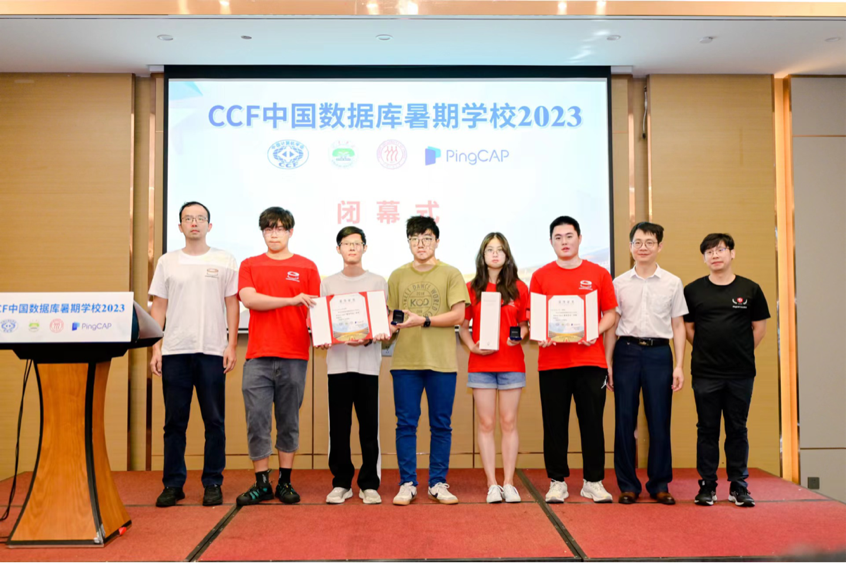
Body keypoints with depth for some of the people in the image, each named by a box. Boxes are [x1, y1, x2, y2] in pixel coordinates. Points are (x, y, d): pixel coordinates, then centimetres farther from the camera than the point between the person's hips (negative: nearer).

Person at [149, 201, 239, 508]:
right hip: (174, 351, 2)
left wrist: (231, 346, -4)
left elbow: (232, 305, 4)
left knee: (214, 421, 3)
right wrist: (155, 348, 2)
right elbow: (159, 306, 10)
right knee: (175, 421, 6)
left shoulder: (225, 261, 6)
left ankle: (212, 483, 12)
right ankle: (173, 484, 15)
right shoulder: (167, 262, 11)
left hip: (212, 352, -1)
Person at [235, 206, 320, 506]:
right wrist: (291, 300, -11)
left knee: (289, 421, 6)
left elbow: (314, 310, 7)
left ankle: (285, 481, 16)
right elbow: (249, 299, -5)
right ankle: (261, 483, 10)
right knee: (256, 420, 0)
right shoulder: (249, 265, 11)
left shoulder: (306, 267, 9)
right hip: (258, 356, 1)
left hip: (294, 356, 0)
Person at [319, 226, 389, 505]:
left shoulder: (378, 282, 8)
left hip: (368, 362, -1)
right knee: (339, 425, 3)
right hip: (338, 361, 1)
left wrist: (369, 338, -14)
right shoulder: (328, 284, 12)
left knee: (369, 425, 1)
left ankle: (369, 484, 11)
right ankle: (341, 482, 15)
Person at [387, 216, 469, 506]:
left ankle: (438, 483, 16)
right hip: (405, 361, 2)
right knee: (406, 424, 4)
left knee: (441, 425, 6)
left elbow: (457, 315, -6)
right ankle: (407, 484, 14)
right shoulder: (398, 276, 11)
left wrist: (422, 321, -16)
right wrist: (388, 328, -12)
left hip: (442, 362, -1)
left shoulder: (451, 274, 2)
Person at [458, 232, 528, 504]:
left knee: (509, 423, 3)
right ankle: (492, 484, 9)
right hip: (481, 365, 0)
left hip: (512, 364, 0)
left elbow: (525, 324, 10)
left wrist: (520, 336, -11)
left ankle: (508, 483, 11)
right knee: (486, 424, 2)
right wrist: (472, 346, -7)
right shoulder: (472, 288, 6)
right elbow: (463, 326, 9)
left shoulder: (519, 288, 7)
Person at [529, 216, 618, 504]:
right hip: (552, 359, 0)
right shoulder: (541, 276, 6)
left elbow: (610, 314, 8)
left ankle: (594, 482, 16)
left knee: (592, 422, 4)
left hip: (590, 359, 0)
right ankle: (557, 482, 15)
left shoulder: (598, 274, 7)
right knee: (555, 424, 4)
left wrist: (595, 332, -10)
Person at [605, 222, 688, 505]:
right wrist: (608, 364, 3)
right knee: (625, 421, 3)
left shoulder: (672, 283, 7)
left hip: (659, 353, 0)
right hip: (626, 352, 0)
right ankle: (628, 485, 13)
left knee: (660, 421, 3)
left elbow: (678, 326, 7)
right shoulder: (619, 283, 7)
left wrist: (678, 366, 1)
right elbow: (612, 325, 8)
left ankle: (660, 484, 17)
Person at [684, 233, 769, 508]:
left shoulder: (750, 289, 3)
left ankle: (739, 485, 18)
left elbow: (760, 326, 10)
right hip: (705, 373, 0)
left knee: (737, 430, 8)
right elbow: (687, 327, 8)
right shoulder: (693, 290, 2)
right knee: (707, 430, 6)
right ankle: (707, 485, 14)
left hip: (741, 372, 0)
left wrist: (742, 352, 5)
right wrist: (707, 351, 3)